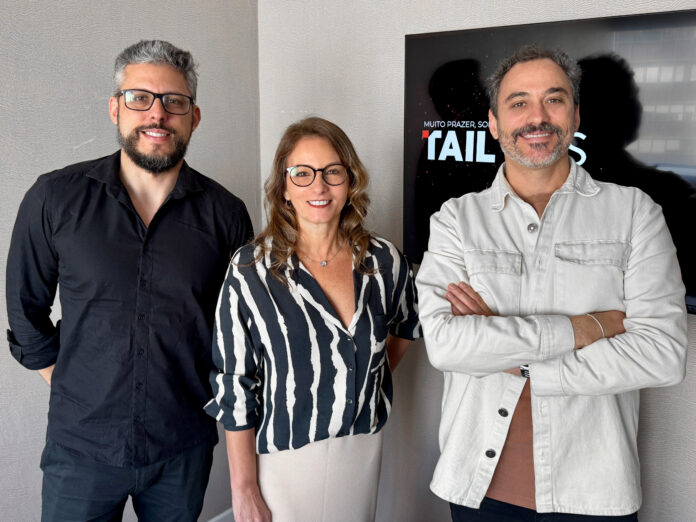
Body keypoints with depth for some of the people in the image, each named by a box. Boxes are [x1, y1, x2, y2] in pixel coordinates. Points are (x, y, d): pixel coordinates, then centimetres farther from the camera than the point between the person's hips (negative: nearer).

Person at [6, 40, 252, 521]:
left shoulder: (225, 214, -6)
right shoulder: (55, 199, -7)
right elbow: (26, 308, 4)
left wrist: (210, 392, 3)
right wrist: (68, 385, 3)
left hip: (185, 448, 1)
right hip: (81, 445, 0)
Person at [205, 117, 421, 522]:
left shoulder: (386, 261, -4)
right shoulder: (251, 270, -13)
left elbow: (405, 329, 17)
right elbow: (234, 386, -10)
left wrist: (368, 384, 9)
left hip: (364, 453, 4)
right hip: (284, 459, -3)